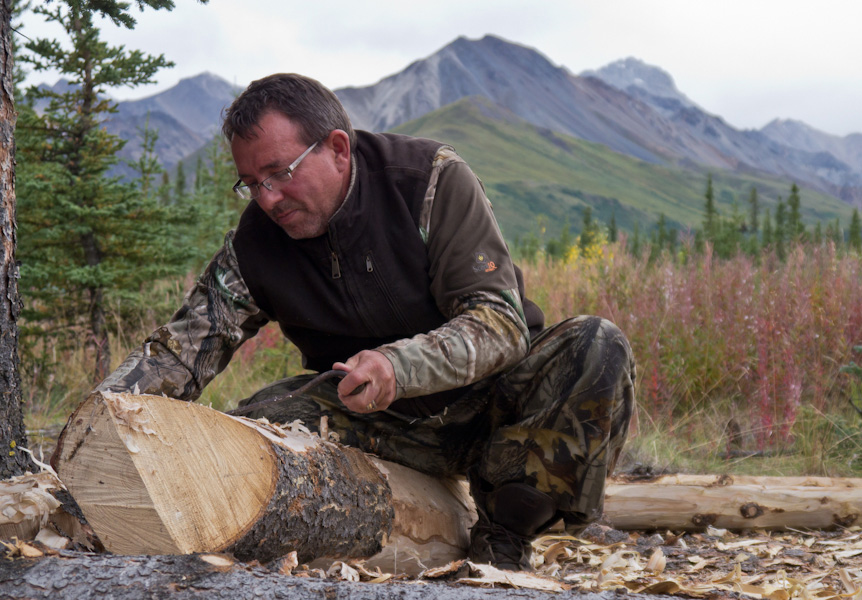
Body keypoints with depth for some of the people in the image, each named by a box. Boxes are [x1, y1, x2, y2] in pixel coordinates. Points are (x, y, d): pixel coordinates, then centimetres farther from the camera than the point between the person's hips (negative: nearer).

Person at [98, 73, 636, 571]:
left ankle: (504, 536, -16)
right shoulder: (255, 243, -7)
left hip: (487, 396, -2)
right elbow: (181, 350, -7)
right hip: (384, 425, 2)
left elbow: (501, 323, -23)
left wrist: (399, 366, -42)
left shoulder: (431, 178, -16)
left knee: (599, 351, -30)